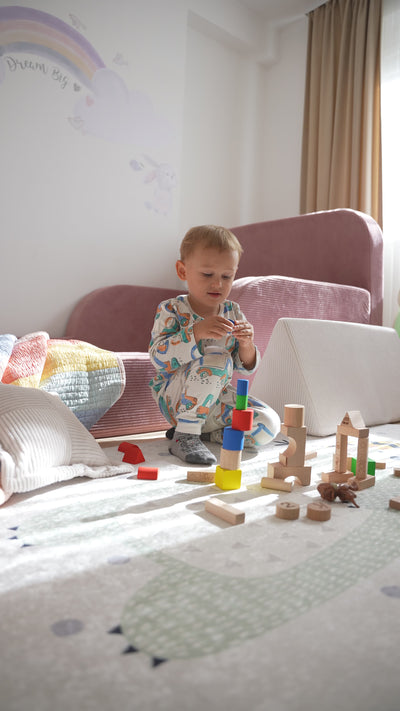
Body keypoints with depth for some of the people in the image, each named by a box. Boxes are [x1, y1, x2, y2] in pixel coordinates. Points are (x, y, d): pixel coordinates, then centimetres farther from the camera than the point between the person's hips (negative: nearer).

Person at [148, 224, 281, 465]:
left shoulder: (233, 312, 4)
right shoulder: (170, 310, -8)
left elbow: (245, 369, 4)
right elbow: (159, 357, -24)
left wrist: (246, 345, -19)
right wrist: (197, 332, -35)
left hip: (218, 396, 5)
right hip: (175, 398, -5)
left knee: (268, 426, -14)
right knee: (217, 360, -33)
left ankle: (203, 432, 3)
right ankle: (185, 434, -21)